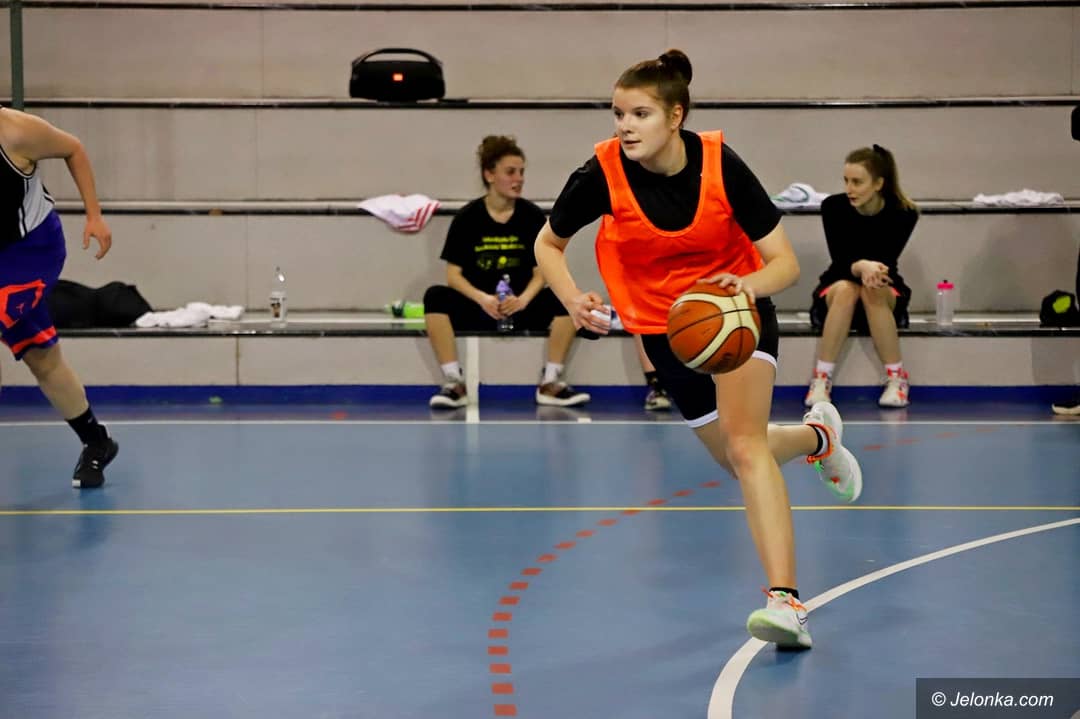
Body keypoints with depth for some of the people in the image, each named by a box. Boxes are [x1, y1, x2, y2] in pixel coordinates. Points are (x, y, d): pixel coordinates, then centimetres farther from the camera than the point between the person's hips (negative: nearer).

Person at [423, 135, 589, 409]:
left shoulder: (532, 216, 2)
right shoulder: (467, 217, -2)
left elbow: (540, 272, 1)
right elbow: (453, 275, -4)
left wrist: (524, 299, -19)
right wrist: (483, 299, -22)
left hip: (520, 307, 1)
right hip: (477, 309, -1)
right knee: (435, 296, -31)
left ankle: (550, 382, -17)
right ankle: (455, 383, -26)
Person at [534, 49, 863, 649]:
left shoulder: (720, 165, -23)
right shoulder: (603, 172, -20)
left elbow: (786, 262, -18)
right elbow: (548, 244, -2)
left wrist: (751, 283, -40)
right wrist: (572, 298, -21)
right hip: (663, 323, 3)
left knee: (745, 444, -25)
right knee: (737, 457, 14)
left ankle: (785, 600, -29)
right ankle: (817, 436, 49)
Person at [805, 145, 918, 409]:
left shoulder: (903, 213, -17)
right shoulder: (833, 207, -16)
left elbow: (886, 264, -22)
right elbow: (839, 260, -21)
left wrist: (872, 270, -46)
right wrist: (860, 267, -44)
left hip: (887, 293, 0)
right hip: (835, 290, 0)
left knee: (872, 292, -36)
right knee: (845, 289, -36)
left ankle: (897, 378, -24)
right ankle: (821, 380, -31)